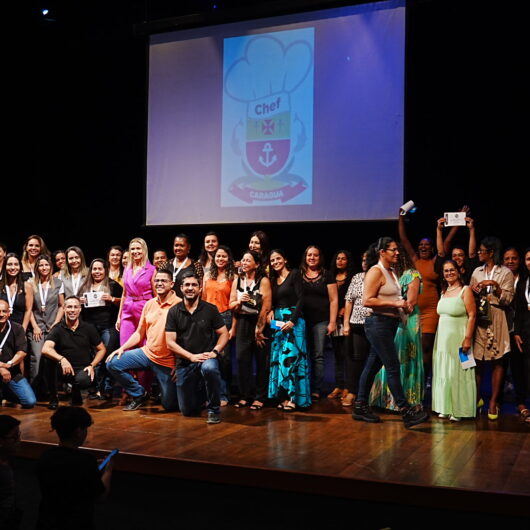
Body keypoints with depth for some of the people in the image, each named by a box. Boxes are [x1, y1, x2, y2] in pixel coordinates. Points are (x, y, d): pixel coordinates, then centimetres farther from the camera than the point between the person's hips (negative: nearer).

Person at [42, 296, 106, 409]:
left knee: (83, 380, -36)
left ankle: (76, 393, 8)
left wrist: (92, 365, -6)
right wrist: (62, 359, -36)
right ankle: (53, 398, -9)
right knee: (48, 358, -28)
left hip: (83, 369, 0)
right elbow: (45, 349, -18)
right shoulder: (58, 329, -1)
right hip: (64, 370, 1)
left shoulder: (88, 328, 4)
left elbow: (101, 349, 10)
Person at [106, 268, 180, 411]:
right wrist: (122, 348, 0)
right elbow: (139, 333, 13)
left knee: (169, 405, -2)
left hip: (168, 362, -6)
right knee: (113, 363, -5)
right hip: (147, 352, 6)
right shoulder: (149, 304, 7)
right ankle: (140, 395, 11)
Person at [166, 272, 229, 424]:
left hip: (206, 359, -2)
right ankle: (200, 394, 42)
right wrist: (191, 356, -14)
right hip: (184, 362, 2)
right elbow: (170, 342, -4)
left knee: (209, 367, -41)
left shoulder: (210, 309, -1)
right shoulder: (174, 312, 0)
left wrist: (214, 351, -15)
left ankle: (214, 409, -17)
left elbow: (224, 334, 2)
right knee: (187, 410, 5)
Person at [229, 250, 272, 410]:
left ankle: (260, 398, 10)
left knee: (261, 361, 1)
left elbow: (266, 307, -11)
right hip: (243, 323, 4)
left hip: (260, 323, -4)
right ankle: (244, 396, 12)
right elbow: (231, 305, 12)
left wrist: (259, 329, -12)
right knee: (242, 359, 2)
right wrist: (239, 301, -9)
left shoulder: (263, 281, -7)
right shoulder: (237, 281, 9)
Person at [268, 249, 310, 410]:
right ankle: (283, 396, 7)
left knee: (290, 357, -11)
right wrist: (271, 311, -6)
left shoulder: (294, 275, -5)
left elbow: (300, 299, -12)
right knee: (278, 358, 3)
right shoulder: (273, 280, 15)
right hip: (278, 321, 7)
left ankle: (293, 397, -7)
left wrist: (292, 320, -19)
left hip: (293, 320, -7)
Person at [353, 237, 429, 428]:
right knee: (393, 367, -9)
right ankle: (406, 411, -8)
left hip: (390, 323, 9)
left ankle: (360, 407, 18)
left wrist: (402, 305, 10)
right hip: (379, 323, -9)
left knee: (373, 365, 12)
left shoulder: (391, 272, 17)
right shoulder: (376, 271, -11)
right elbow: (367, 300, -19)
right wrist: (395, 304, -20)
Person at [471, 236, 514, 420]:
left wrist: (495, 286, -17)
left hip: (496, 320, -3)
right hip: (478, 319, 3)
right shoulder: (477, 271, 13)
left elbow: (508, 299, -5)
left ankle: (493, 402, 7)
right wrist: (473, 290, -5)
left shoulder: (505, 273, 0)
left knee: (497, 361, 1)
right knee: (477, 360, 3)